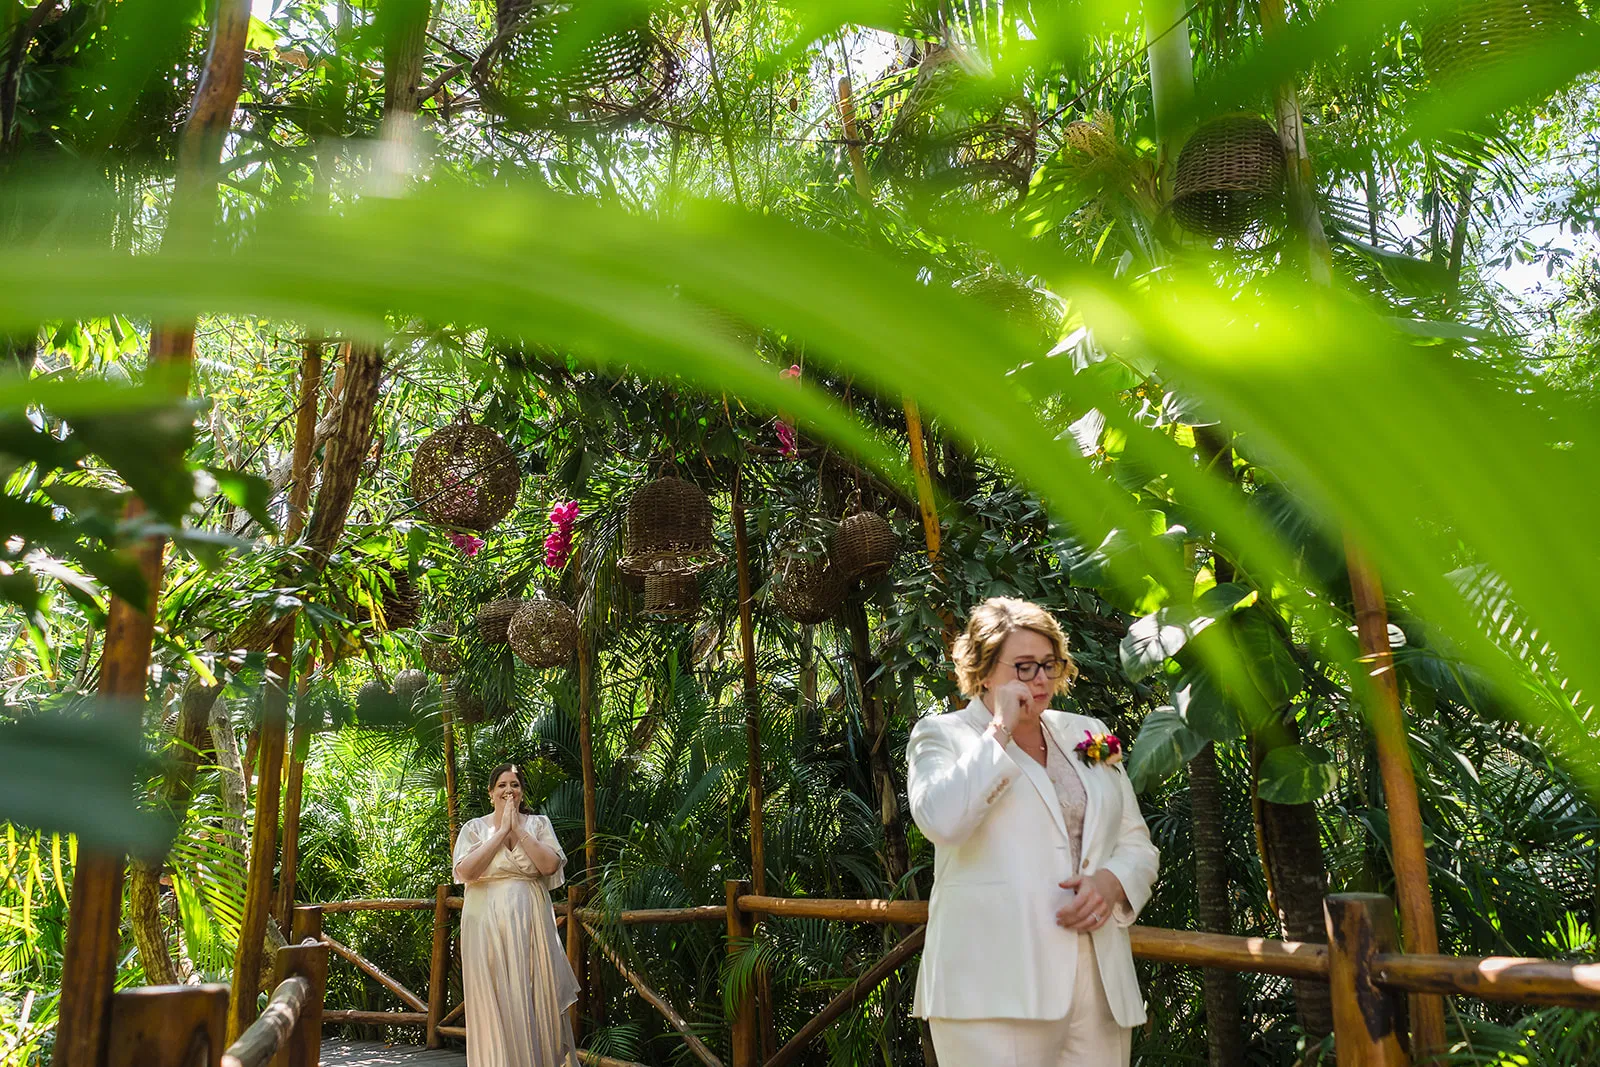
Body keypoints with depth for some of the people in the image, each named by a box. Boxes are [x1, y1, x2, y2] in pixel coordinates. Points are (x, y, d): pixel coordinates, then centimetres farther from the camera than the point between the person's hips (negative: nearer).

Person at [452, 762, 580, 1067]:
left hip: (530, 921, 1)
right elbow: (466, 871, -11)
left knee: (535, 997, 1)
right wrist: (502, 830, -10)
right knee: (494, 1001, 2)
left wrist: (518, 829, -9)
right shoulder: (475, 827, 6)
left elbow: (551, 865, -9)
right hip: (488, 922, 0)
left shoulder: (538, 824, 7)